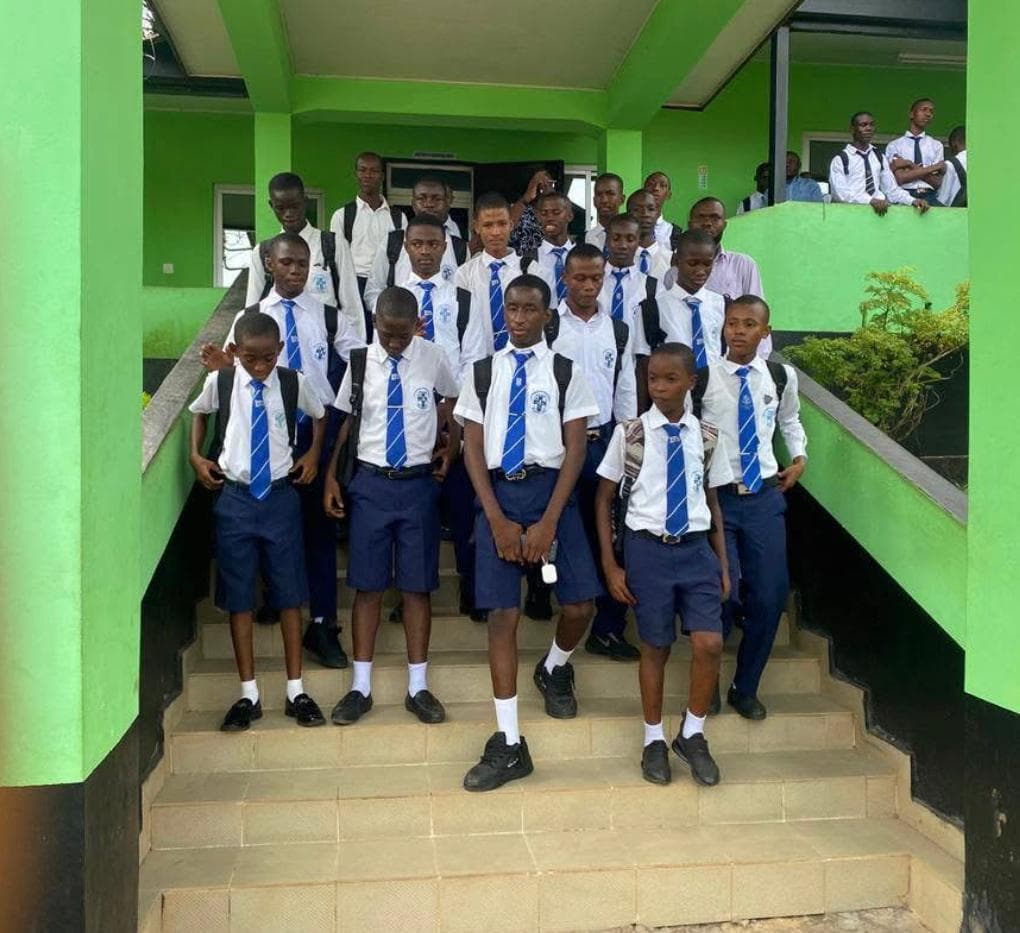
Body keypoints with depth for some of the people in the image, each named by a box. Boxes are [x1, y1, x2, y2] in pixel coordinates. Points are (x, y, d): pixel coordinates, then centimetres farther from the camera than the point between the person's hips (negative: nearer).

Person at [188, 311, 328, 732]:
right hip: (234, 497, 1)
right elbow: (199, 412, 17)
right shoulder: (219, 382, -4)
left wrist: (313, 453, 4)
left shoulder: (294, 383, -5)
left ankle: (296, 691, 17)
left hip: (280, 495, 0)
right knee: (238, 596, 5)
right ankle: (249, 694, 17)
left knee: (289, 594, 5)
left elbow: (319, 414, 15)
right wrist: (197, 455, 5)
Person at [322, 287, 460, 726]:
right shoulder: (360, 362, -3)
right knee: (368, 585, 6)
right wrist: (331, 477, 1)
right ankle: (360, 687, 17)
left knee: (417, 586, 6)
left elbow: (453, 400, 16)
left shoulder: (433, 357, -2)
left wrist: (451, 449, 12)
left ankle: (418, 687, 17)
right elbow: (346, 420, 4)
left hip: (419, 483, 0)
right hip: (370, 482, 0)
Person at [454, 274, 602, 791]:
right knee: (502, 614, -2)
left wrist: (549, 521, -12)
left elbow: (576, 449, -2)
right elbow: (473, 449, 3)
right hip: (498, 492, 1)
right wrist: (498, 520, -8)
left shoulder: (566, 372, 3)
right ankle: (509, 744, 6)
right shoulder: (482, 372, 7)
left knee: (579, 605, -6)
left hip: (551, 488, 0)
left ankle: (553, 669, 32)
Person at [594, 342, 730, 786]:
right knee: (655, 647, 8)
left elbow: (711, 499, 12)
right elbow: (604, 499, 1)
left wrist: (723, 562, 11)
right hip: (648, 549, -2)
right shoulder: (630, 433, -5)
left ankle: (692, 734, 17)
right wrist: (611, 566, -3)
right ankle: (654, 740, 29)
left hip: (696, 548, 2)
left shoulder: (704, 436, 3)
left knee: (710, 644, -7)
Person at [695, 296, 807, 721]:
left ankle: (745, 688, 26)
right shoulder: (702, 377, -7)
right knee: (721, 593, -9)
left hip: (766, 497, 4)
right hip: (715, 498, -3)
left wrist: (799, 457, 13)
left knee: (770, 595, 4)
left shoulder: (781, 376, 6)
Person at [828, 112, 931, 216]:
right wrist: (871, 201, -24)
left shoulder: (879, 157, 19)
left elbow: (892, 189, 14)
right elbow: (840, 193, -11)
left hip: (880, 207, 4)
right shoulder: (840, 159, 3)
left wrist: (913, 200, -4)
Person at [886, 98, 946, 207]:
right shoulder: (894, 145, 10)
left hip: (929, 197, 2)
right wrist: (933, 168, -1)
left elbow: (937, 182, 6)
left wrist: (911, 166, -3)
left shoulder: (936, 145, 17)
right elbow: (900, 178, -4)